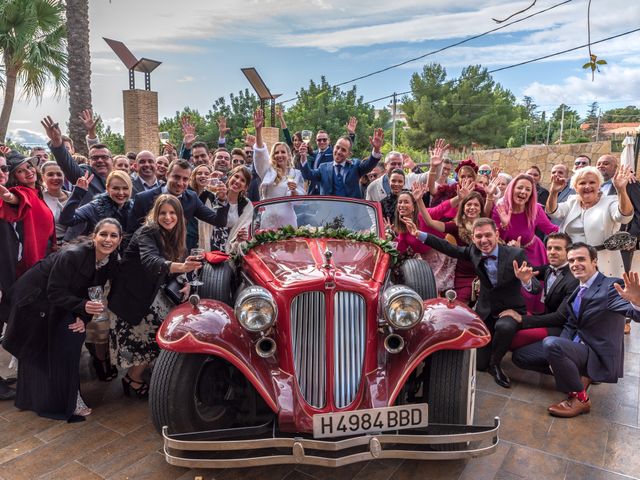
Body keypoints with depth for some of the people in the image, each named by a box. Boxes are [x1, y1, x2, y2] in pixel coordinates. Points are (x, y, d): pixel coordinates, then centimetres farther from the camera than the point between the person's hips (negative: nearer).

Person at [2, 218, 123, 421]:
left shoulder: (111, 262, -12)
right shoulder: (72, 255, -32)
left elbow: (90, 293, -3)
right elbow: (55, 292, -27)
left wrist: (84, 317, -17)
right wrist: (82, 306, -40)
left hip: (59, 301, 6)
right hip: (34, 296, -6)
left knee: (74, 335, -3)